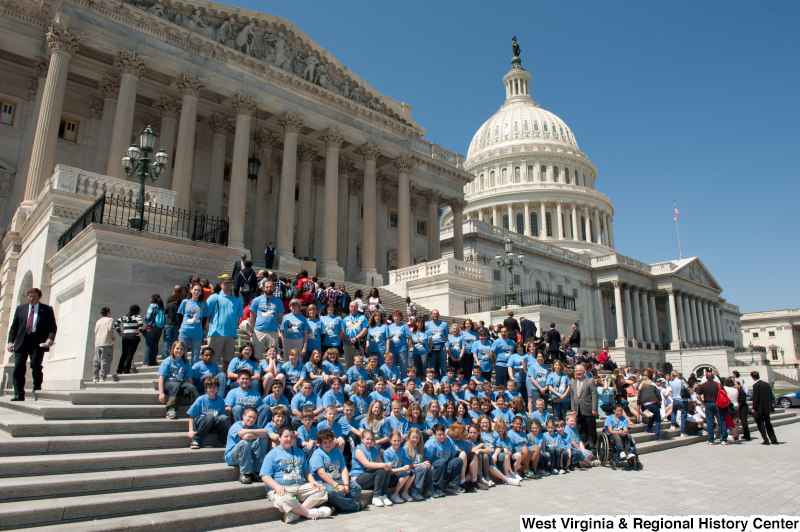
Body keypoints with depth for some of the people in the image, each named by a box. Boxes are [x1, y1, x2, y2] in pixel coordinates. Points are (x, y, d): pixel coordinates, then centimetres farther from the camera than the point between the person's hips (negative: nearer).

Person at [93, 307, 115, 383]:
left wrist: (95, 344, 21)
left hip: (97, 343, 6)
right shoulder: (110, 319, 5)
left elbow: (95, 333, 19)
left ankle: (95, 378, 4)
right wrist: (113, 338, 2)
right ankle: (102, 378, -14)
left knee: (96, 361, 6)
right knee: (105, 361, -8)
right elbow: (110, 329, -11)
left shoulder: (98, 321, 22)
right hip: (106, 343, -6)